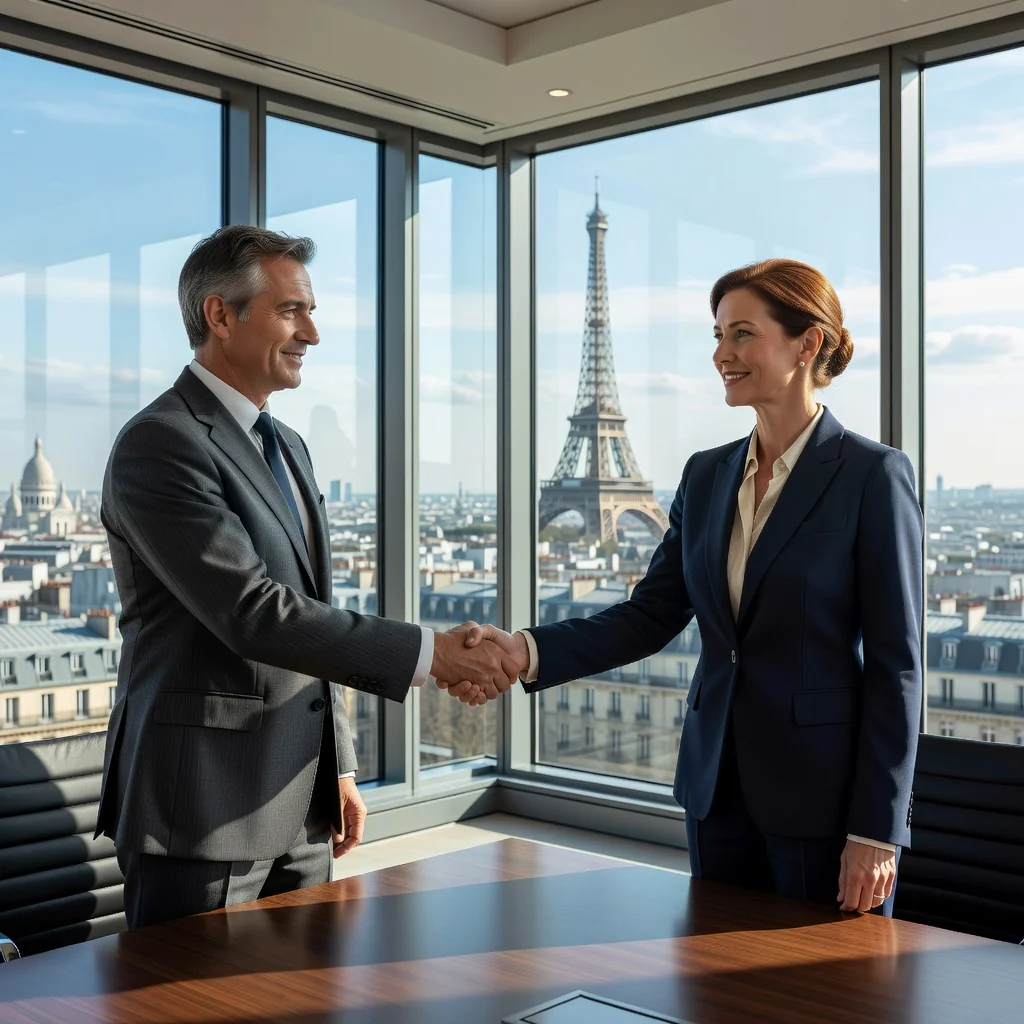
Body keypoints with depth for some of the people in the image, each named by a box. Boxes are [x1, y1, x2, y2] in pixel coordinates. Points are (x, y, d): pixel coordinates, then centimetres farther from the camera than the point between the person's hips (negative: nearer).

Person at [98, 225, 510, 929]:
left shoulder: (288, 446, 15)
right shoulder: (161, 445, -14)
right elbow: (254, 613, -24)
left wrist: (338, 768, 17)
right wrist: (429, 654, -24)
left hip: (299, 805, 8)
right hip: (203, 811, -8)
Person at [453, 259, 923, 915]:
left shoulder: (874, 475, -10)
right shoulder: (707, 475, 8)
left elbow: (895, 664, -11)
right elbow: (650, 616, 5)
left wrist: (877, 830, -13)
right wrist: (529, 652, -10)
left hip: (822, 790, -5)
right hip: (719, 786, 6)